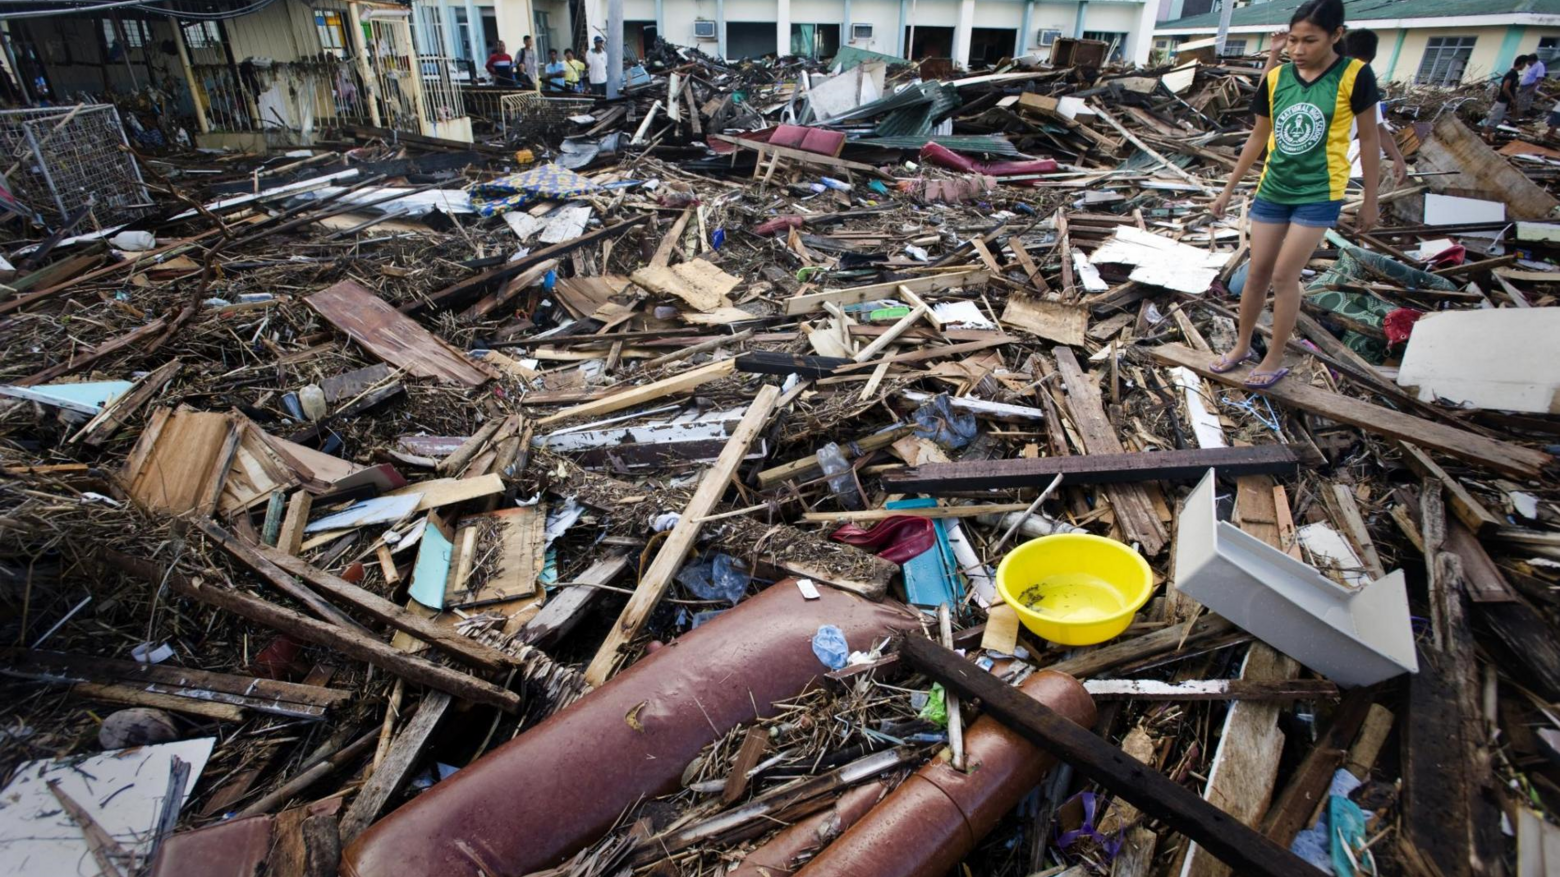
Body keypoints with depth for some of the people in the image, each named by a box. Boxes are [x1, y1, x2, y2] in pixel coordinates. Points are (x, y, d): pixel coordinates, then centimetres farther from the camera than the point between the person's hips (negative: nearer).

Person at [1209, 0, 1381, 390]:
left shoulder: (1354, 75, -9)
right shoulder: (1276, 77, 0)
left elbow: (1369, 138, -3)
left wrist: (1370, 200, -2)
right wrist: (1229, 189, 12)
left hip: (1318, 195, -4)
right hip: (1272, 191, 4)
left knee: (1284, 275, -6)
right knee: (1257, 272, 7)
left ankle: (1274, 361, 7)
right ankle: (1242, 346, 23)